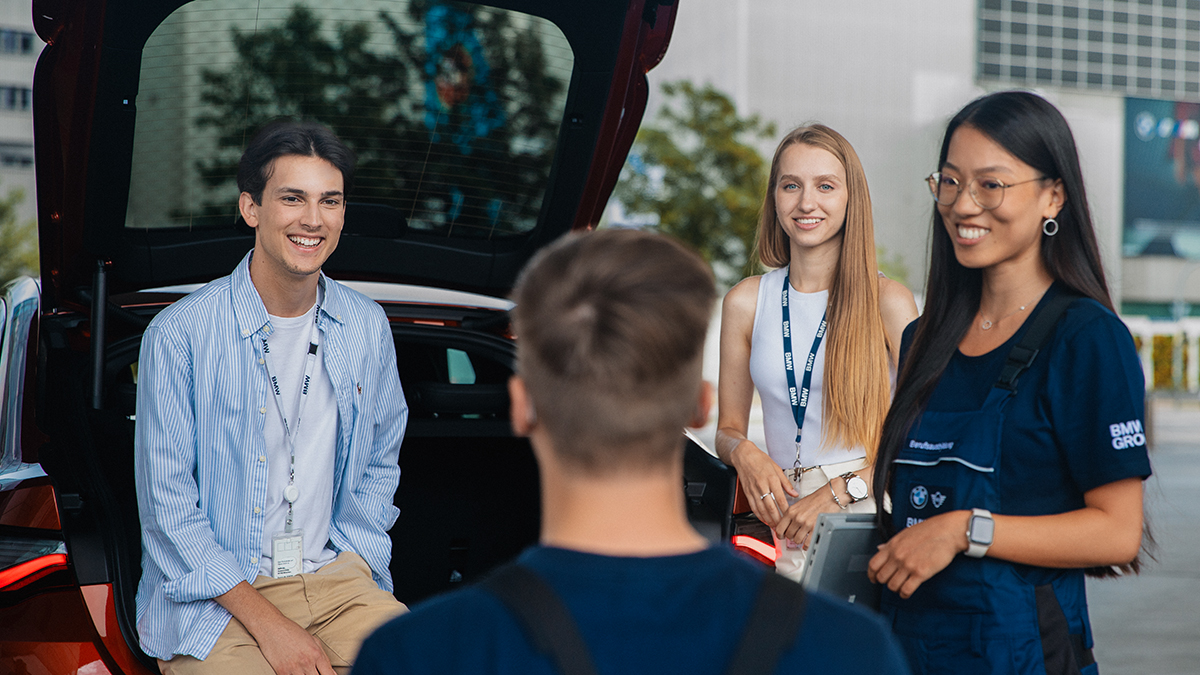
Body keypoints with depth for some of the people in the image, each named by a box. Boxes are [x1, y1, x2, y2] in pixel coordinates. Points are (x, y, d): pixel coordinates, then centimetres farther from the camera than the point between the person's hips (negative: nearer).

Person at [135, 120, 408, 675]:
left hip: (329, 574, 4)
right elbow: (167, 504, -10)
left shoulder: (367, 328, 6)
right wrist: (268, 624, -15)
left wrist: (353, 571, 1)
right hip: (209, 595, -4)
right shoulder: (180, 334, -10)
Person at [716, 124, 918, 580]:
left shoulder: (887, 301, 2)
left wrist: (841, 491, -12)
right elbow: (728, 427, 18)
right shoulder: (746, 302, 12)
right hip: (789, 530, 2)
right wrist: (744, 454, -4)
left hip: (873, 512, -2)